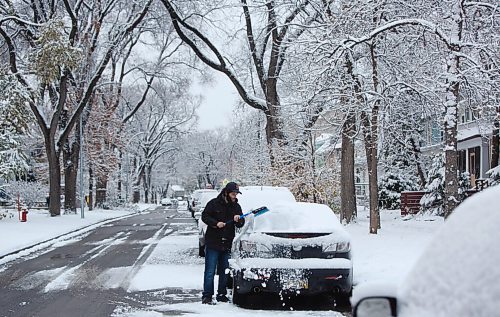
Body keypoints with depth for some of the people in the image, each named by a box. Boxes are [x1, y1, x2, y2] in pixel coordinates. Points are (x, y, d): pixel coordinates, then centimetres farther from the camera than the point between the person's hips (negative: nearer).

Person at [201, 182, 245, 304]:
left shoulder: (236, 207, 10)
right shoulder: (214, 203, -2)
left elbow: (241, 224, 8)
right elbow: (204, 216, -3)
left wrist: (238, 220, -15)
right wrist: (216, 223, -17)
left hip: (228, 244, 5)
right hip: (213, 243, -5)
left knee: (224, 271, 11)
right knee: (210, 271, -5)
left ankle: (222, 294, 21)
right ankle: (206, 296, -3)